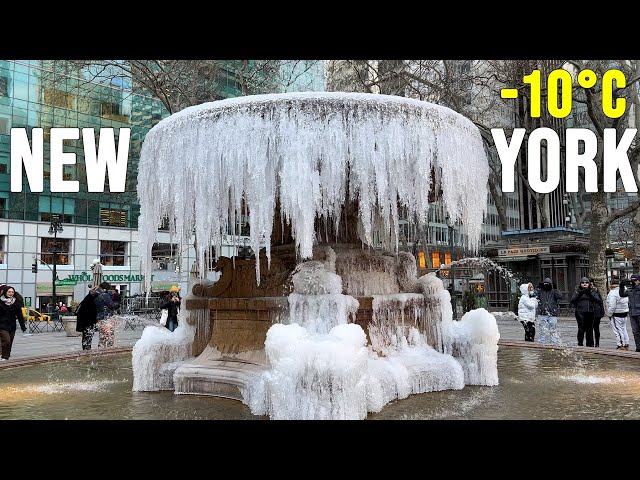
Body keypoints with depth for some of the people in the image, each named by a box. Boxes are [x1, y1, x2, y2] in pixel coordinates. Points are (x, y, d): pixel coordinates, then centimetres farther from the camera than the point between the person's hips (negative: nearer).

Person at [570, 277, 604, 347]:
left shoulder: (593, 291, 12)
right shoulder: (577, 291, 8)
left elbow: (598, 300, 0)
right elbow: (572, 300, -3)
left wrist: (590, 294, -11)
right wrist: (579, 294, -13)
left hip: (590, 312, 2)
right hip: (580, 312, -2)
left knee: (589, 329, 4)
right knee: (581, 328, -8)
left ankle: (590, 344, 14)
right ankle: (580, 343, -1)